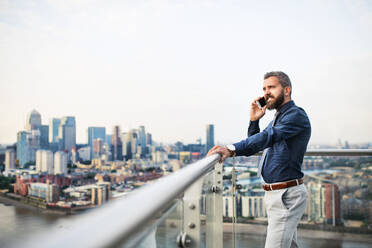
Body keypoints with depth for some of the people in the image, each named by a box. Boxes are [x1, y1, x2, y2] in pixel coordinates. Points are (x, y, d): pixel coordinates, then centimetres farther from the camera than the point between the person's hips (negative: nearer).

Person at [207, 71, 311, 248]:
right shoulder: (278, 119, 18)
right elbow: (255, 145, 18)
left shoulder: (296, 115, -13)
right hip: (274, 193, 10)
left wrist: (232, 149, -42)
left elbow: (269, 137, -31)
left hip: (286, 195, -9)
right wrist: (254, 121, 4)